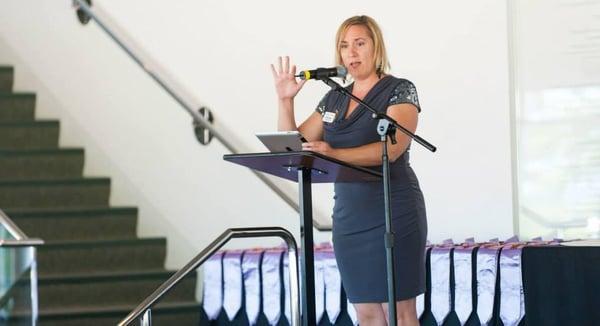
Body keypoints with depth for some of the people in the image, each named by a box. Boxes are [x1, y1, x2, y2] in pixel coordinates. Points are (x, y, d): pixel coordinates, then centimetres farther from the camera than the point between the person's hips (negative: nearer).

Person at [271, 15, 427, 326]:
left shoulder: (400, 91, -4)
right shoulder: (333, 99, 15)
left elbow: (392, 148, -20)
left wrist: (336, 154, -33)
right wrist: (285, 100, 2)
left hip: (393, 215, -6)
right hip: (348, 216, 6)